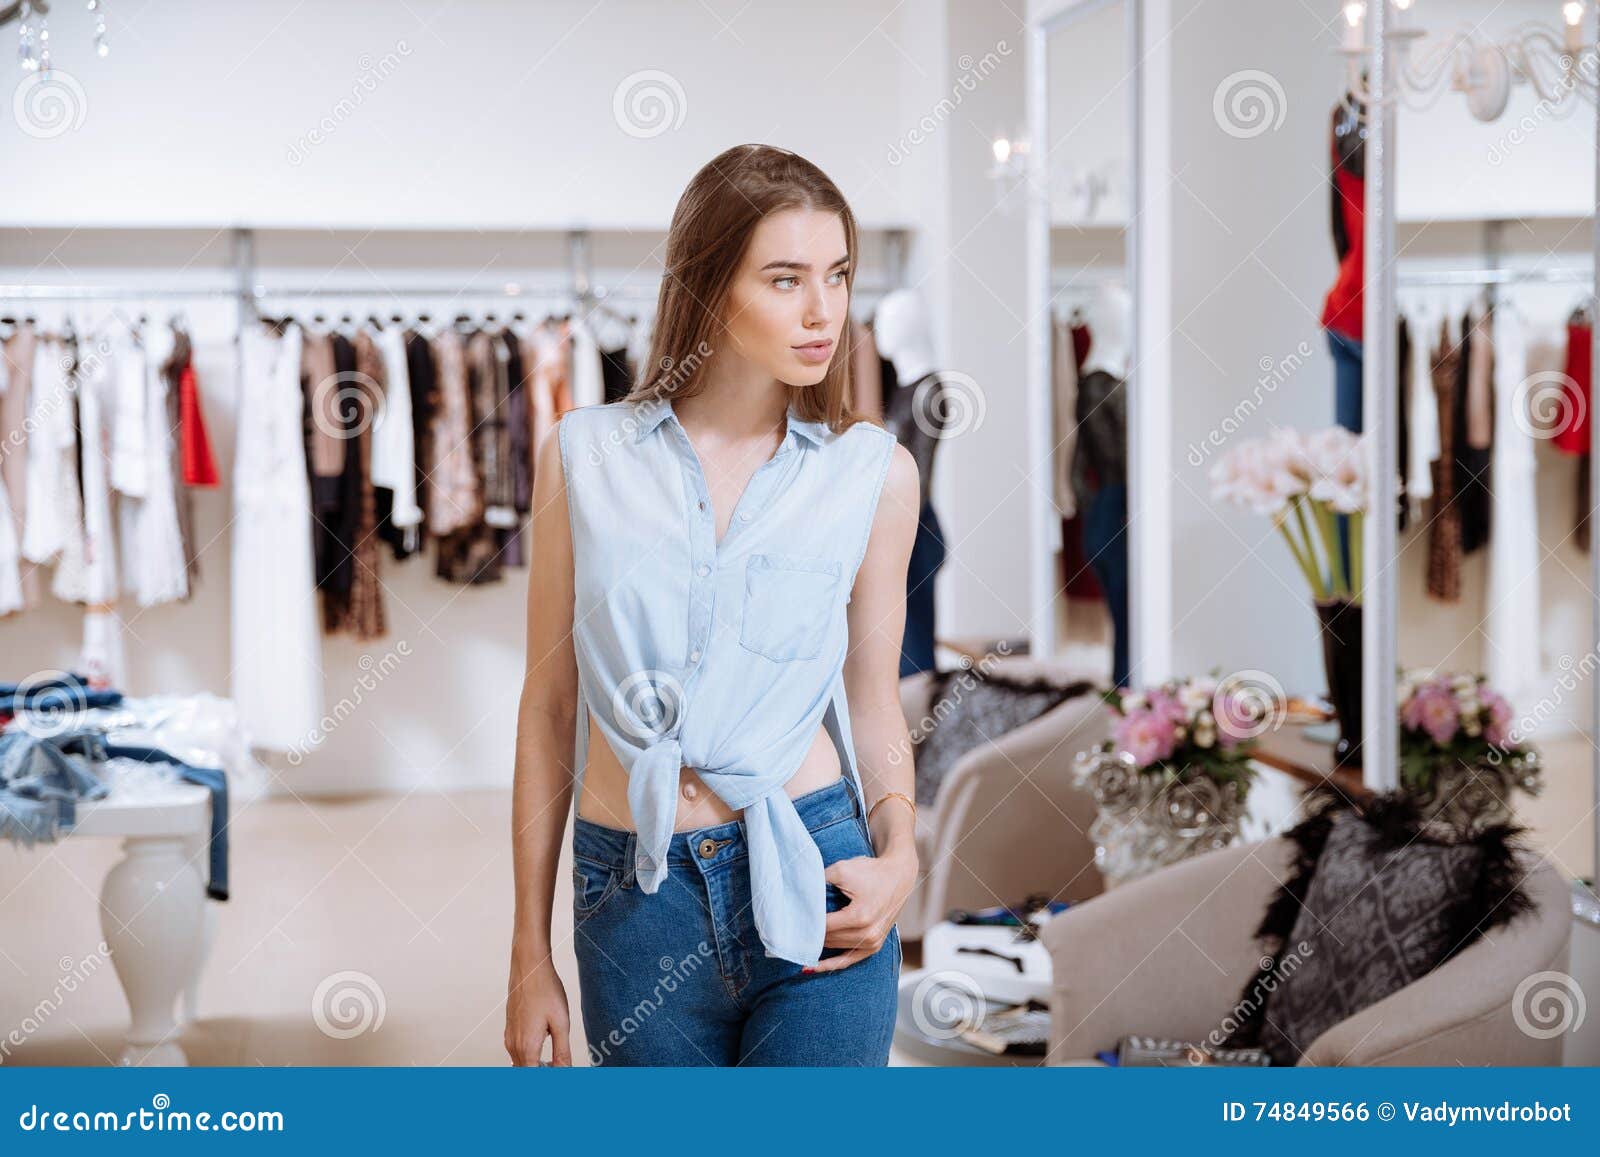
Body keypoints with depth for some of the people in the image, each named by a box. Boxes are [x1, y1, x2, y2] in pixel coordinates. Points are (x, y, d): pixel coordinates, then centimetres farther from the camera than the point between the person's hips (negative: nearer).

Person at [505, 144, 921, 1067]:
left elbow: (873, 704, 11)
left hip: (816, 885, 0)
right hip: (635, 908, 1)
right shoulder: (584, 455, 2)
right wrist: (531, 957, 7)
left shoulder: (874, 471, 4)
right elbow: (550, 708, 6)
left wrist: (899, 856, -8)